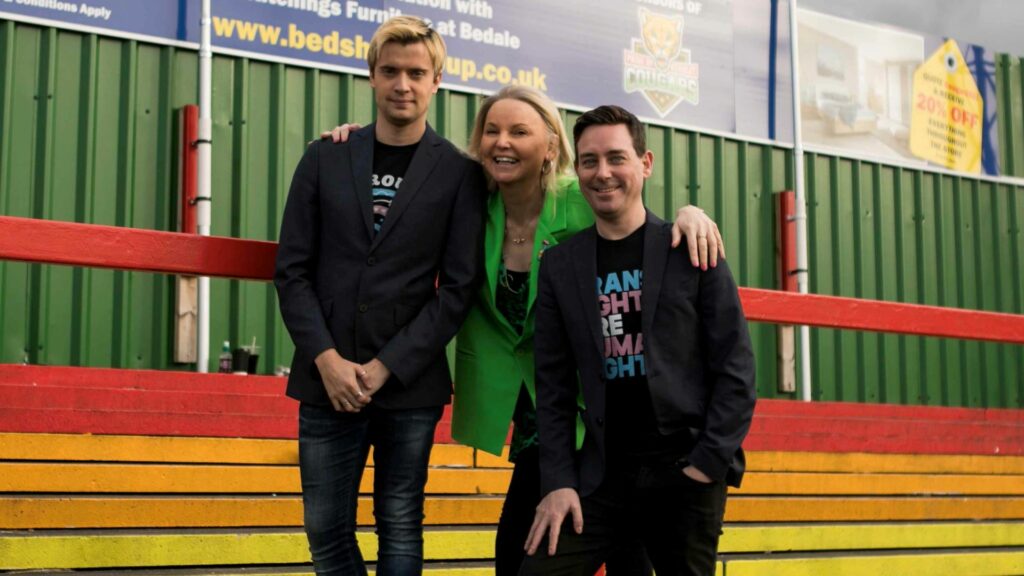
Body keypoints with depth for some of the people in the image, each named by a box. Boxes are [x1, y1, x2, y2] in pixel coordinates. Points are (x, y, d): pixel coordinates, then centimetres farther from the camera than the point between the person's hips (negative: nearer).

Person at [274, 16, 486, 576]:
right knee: (326, 528, 7)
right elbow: (292, 270, 4)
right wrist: (327, 360, -8)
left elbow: (458, 287, -4)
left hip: (410, 384, -2)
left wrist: (384, 368, -10)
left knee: (400, 527, 6)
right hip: (328, 381, 2)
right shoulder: (324, 159, 6)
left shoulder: (459, 173, 0)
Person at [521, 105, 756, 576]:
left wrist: (708, 465, -9)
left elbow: (736, 369, -1)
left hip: (688, 469, -2)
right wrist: (558, 480, -3)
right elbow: (553, 386, 6)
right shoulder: (560, 265, 7)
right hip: (602, 474, 2)